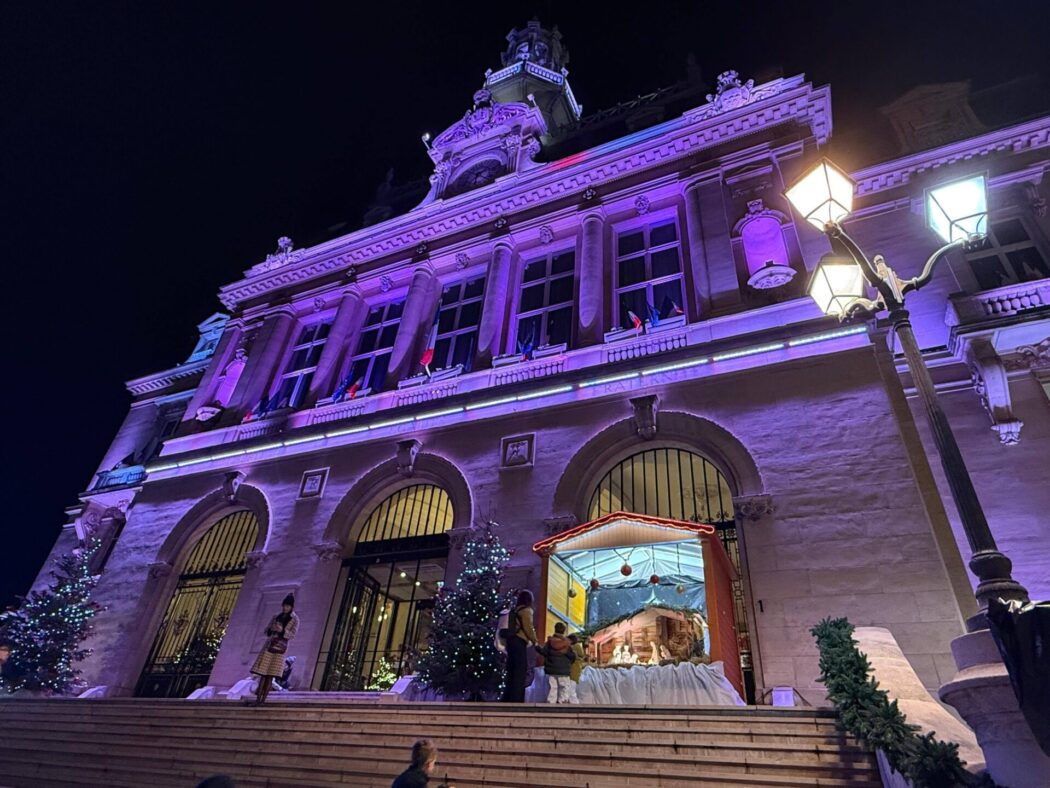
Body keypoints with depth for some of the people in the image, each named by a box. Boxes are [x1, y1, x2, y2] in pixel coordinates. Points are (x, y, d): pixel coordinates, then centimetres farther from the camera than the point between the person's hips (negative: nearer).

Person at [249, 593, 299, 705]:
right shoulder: (275, 617, 14)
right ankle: (258, 698, 0)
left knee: (270, 675, -4)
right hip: (269, 645, 3)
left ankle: (263, 700, 0)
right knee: (262, 673, -3)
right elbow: (266, 631, 13)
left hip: (280, 647, -3)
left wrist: (282, 630, -22)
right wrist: (271, 629, -10)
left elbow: (292, 635, -6)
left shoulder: (295, 620, 3)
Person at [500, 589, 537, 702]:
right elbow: (528, 628, -12)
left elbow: (515, 627, 16)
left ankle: (507, 699, 12)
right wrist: (534, 640, 1)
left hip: (511, 640, 8)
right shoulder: (526, 610, -6)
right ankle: (516, 699, -7)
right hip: (519, 642, -8)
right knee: (520, 671, -5)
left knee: (512, 671, 11)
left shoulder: (514, 610, 18)